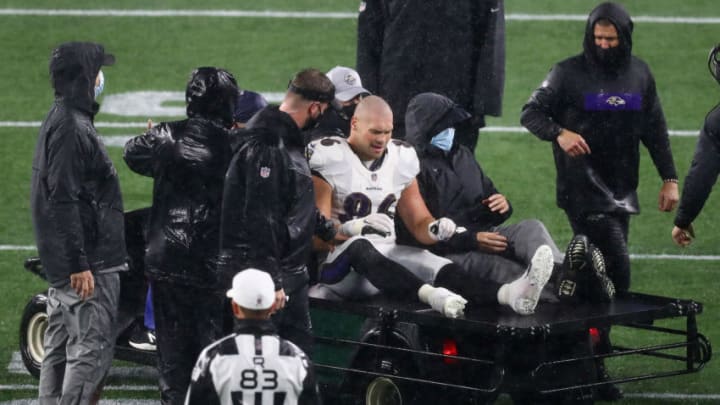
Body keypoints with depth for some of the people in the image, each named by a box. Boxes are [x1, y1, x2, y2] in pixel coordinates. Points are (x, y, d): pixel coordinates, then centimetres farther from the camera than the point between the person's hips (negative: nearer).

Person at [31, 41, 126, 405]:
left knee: (60, 350, 12)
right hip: (87, 264, -11)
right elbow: (64, 201, -21)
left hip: (63, 264, 11)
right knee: (91, 350, -10)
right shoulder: (71, 127, -16)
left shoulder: (60, 120, 16)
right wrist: (79, 264, -22)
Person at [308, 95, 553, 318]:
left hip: (385, 259, 5)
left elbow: (419, 224, 15)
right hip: (338, 263, -5)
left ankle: (509, 294, -50)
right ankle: (429, 293, -65)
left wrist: (434, 229, -10)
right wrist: (352, 228, -32)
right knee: (360, 247, -39)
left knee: (432, 265, -24)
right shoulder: (330, 157, -6)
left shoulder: (400, 159, 12)